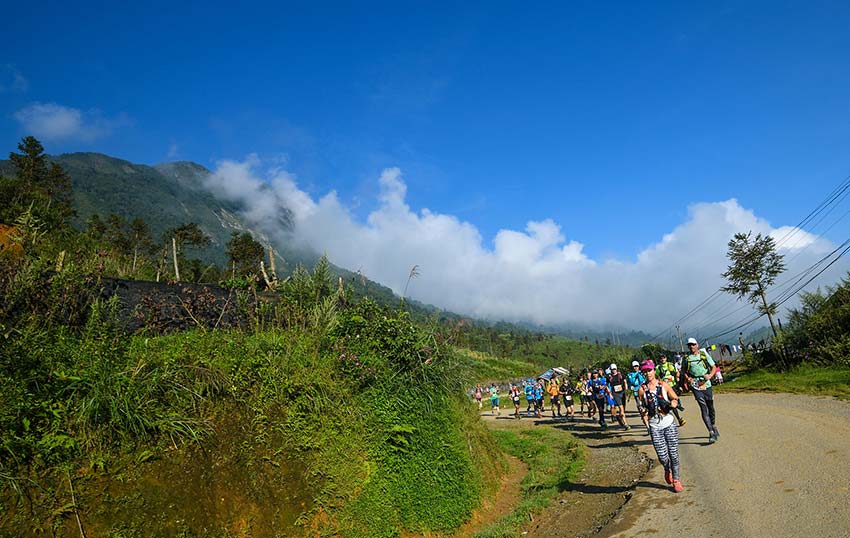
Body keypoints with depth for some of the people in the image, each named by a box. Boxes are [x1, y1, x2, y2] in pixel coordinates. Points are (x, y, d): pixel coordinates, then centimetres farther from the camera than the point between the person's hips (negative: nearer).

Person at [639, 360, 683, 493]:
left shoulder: (664, 385, 1)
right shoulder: (642, 389, -1)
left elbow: (676, 399, 8)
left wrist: (673, 403, -12)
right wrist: (644, 414, -7)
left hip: (669, 423, 1)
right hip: (654, 426, -1)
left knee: (674, 454, 3)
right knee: (662, 456, -4)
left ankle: (676, 480, 23)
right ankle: (667, 470, 30)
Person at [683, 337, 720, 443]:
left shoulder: (704, 355, 2)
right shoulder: (686, 358, 2)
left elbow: (714, 367, 6)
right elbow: (683, 370, 14)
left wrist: (710, 375, -12)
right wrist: (687, 378, -3)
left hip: (706, 384, 2)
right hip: (695, 385, -2)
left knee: (710, 407, 14)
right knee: (703, 408, -10)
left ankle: (713, 425, 39)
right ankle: (711, 432, -10)